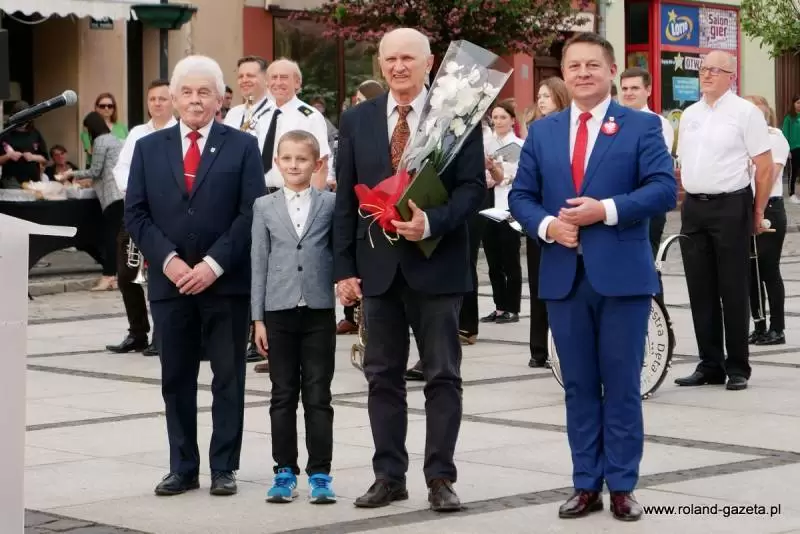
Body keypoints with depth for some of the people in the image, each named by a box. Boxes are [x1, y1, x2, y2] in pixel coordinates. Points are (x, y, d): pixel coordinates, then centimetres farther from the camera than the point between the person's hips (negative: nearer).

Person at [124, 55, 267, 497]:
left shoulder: (242, 146, 3)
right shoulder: (149, 148, 10)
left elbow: (251, 213, -4)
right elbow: (136, 214, 5)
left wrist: (214, 264, -13)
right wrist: (168, 260, -9)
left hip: (226, 281, -2)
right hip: (169, 280, 2)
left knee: (228, 377, 3)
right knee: (176, 378, 6)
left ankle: (224, 468, 10)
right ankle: (183, 468, 14)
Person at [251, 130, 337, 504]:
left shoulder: (331, 203, 1)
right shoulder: (265, 207, 5)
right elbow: (259, 263, 5)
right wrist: (257, 318, 2)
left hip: (319, 311, -1)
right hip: (279, 311, 1)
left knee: (318, 397, 2)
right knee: (283, 396, 7)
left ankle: (320, 473, 7)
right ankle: (285, 471, 15)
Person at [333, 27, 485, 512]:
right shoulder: (356, 121, 8)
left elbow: (474, 186, -6)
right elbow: (346, 200, 7)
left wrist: (432, 222, -22)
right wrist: (344, 268, 2)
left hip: (436, 264, -3)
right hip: (378, 266, 3)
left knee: (443, 376, 2)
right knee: (383, 376, 8)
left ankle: (440, 477, 9)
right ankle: (389, 476, 16)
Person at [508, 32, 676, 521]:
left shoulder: (642, 126, 1)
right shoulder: (542, 132, 12)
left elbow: (664, 189, -9)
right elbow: (521, 196, 10)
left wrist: (605, 210, -18)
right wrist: (547, 224, -10)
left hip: (622, 274, -3)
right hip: (564, 275, 3)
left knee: (622, 385, 2)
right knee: (579, 386, 8)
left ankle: (622, 487, 10)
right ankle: (586, 485, 15)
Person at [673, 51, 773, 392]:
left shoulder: (745, 112, -6)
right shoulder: (690, 115, 14)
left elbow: (765, 167, -7)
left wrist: (757, 212, -7)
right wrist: (686, 203, 11)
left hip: (730, 206, -6)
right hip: (693, 207, 6)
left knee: (733, 290, -1)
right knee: (700, 291, 8)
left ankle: (738, 368, 7)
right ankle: (709, 365, 17)